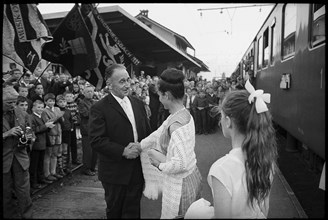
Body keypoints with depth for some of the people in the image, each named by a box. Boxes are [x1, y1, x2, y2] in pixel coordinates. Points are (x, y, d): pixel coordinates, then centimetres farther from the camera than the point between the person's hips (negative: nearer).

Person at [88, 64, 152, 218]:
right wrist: (123, 151, -24)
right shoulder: (99, 108, -12)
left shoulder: (138, 104, 6)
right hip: (115, 172, -4)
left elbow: (147, 132, 12)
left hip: (138, 170, 4)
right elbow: (96, 140, -19)